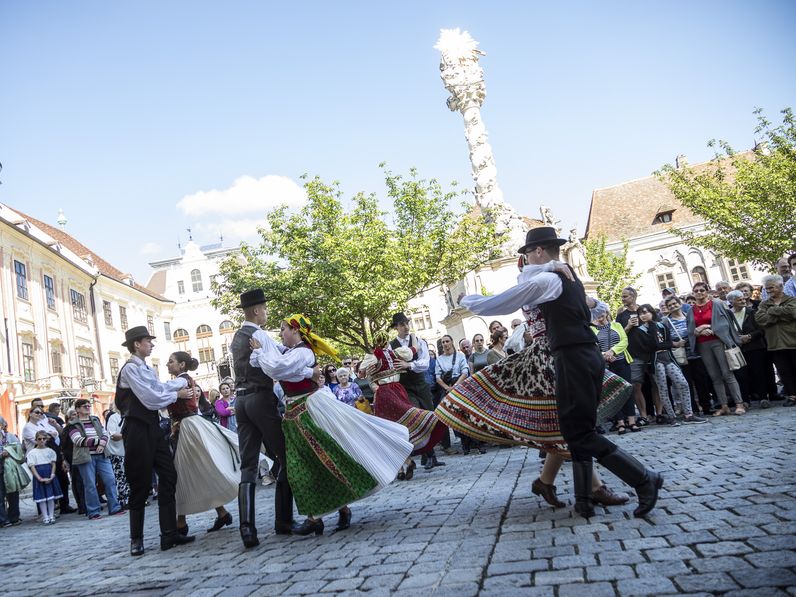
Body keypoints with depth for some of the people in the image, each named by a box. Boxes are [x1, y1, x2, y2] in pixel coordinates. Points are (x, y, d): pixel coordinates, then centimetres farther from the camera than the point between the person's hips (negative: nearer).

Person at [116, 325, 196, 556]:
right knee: (141, 483, -1)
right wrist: (177, 395, -6)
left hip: (153, 426, 9)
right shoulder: (131, 368, -10)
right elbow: (150, 398, -16)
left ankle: (169, 534, 9)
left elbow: (160, 388, 6)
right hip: (137, 429, -9)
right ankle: (136, 539, 13)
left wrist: (183, 381, 0)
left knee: (168, 476, 4)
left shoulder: (147, 369, 18)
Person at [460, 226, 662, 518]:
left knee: (579, 433, -6)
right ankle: (584, 501, 16)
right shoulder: (570, 278, 17)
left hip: (573, 361, -10)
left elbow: (495, 304, -4)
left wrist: (467, 300, 10)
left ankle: (645, 479, -3)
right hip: (589, 357, 10)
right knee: (578, 430, 12)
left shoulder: (543, 280, -8)